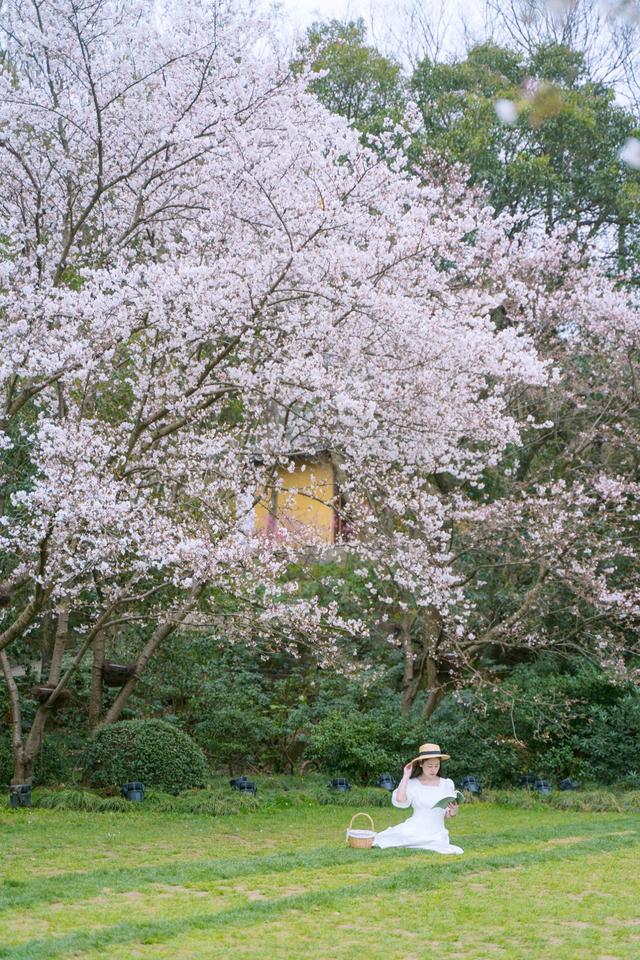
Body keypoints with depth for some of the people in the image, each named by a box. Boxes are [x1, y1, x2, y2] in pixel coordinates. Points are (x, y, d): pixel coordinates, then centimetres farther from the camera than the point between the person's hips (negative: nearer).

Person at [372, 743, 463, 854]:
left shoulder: (446, 784, 7)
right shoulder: (412, 784, 1)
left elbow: (446, 816, 11)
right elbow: (400, 800, -19)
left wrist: (452, 813, -13)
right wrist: (406, 776, -8)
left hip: (437, 833, 1)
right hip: (416, 829, -1)